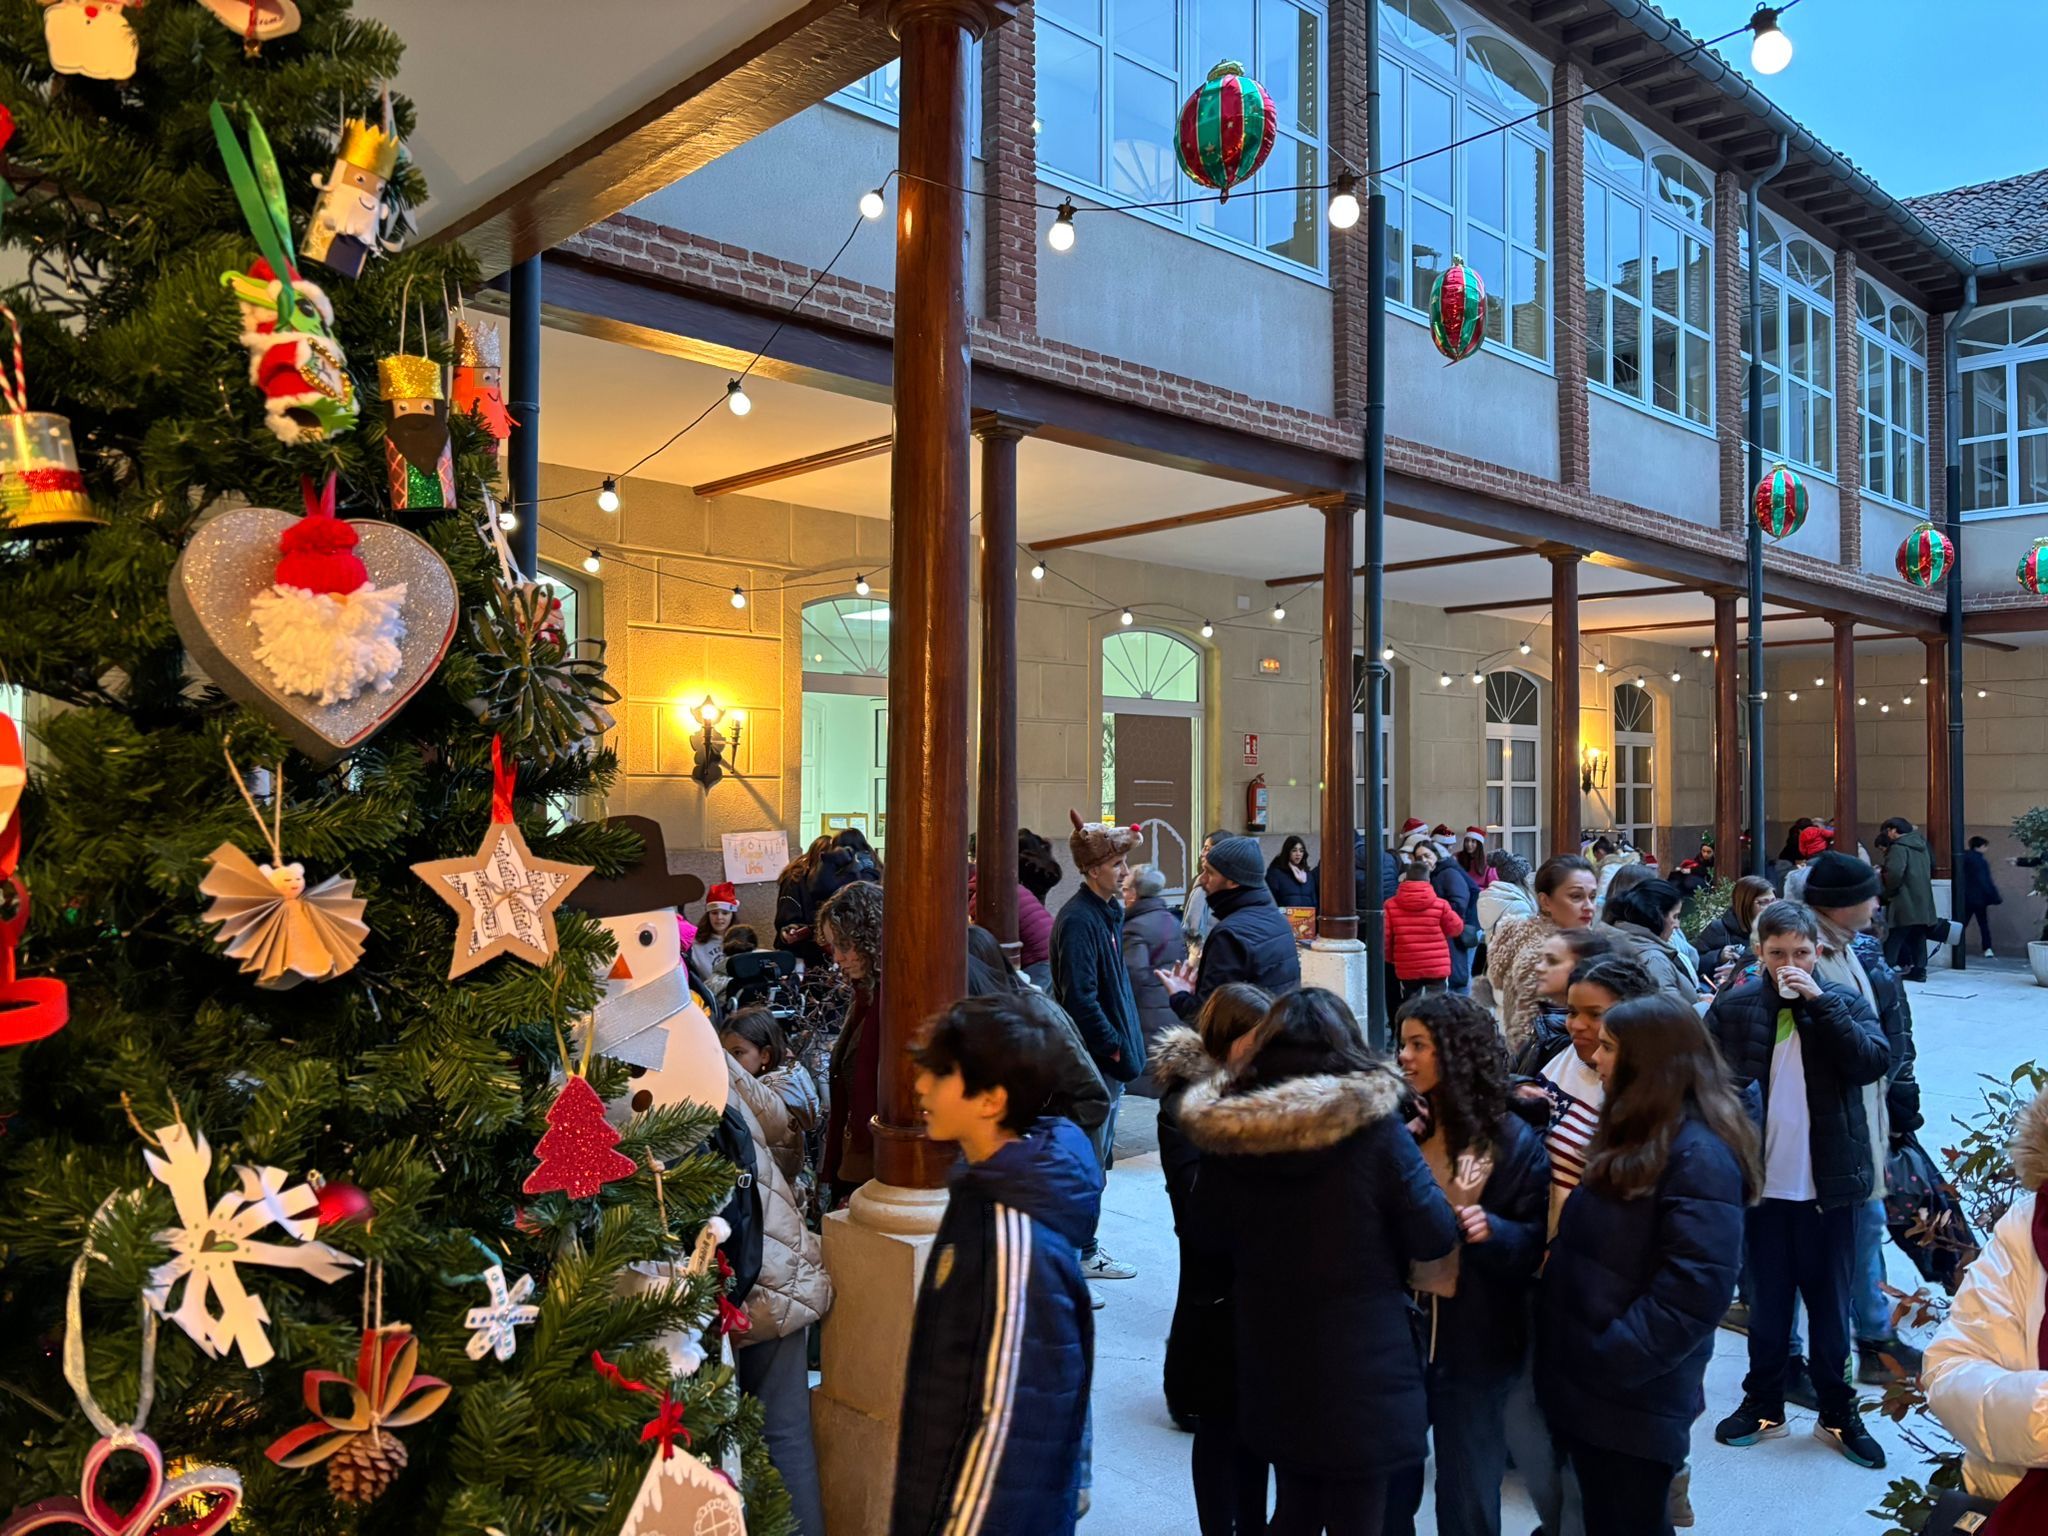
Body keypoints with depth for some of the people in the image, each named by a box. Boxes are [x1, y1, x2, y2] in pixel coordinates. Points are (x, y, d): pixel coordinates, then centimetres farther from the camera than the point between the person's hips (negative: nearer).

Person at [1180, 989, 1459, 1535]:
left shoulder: (1226, 1129, -9)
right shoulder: (1375, 1125, -18)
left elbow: (1210, 1237, 5)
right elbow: (1436, 1238, -12)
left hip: (1268, 1361, 4)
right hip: (1360, 1366, -3)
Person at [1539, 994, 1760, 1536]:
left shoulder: (1699, 1155, -21)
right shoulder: (1635, 1134, 9)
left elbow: (1695, 1289, -26)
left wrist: (1608, 1362, -23)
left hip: (1632, 1394, -8)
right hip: (1589, 1381, 9)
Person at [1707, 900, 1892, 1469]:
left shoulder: (1843, 1002, -1)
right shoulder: (1733, 1007, -3)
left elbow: (1874, 1061, -17)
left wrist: (1821, 1002, -21)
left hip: (1828, 1185, 0)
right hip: (1761, 1183, 0)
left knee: (1830, 1302, 12)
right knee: (1766, 1299, 14)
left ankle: (1837, 1412, 28)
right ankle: (1764, 1403, 28)